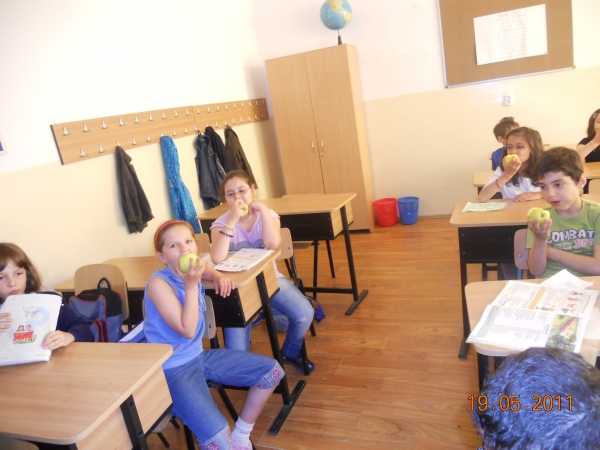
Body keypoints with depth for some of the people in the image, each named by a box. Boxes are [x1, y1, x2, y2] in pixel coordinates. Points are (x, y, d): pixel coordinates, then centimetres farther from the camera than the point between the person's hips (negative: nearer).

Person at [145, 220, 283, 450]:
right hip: (173, 368, -8)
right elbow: (187, 331, -24)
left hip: (199, 356, 8)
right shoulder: (159, 283, -22)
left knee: (272, 370, 8)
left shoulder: (189, 270, -1)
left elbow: (207, 267, 26)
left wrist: (219, 278, 4)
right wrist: (192, 285, -29)